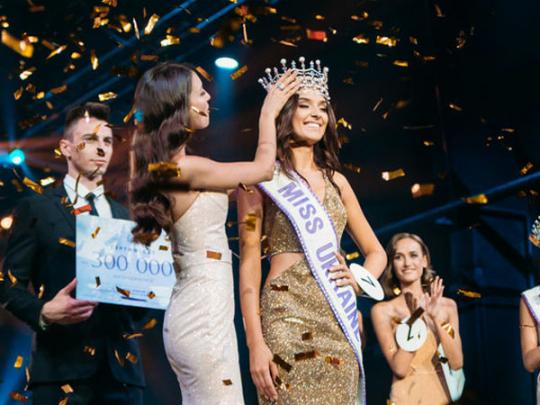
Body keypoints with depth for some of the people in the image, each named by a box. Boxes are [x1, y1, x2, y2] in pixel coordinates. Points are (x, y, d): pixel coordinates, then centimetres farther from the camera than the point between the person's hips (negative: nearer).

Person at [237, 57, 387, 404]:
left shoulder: (336, 181, 16)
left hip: (339, 321, 5)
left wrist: (360, 281, -1)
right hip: (289, 316, -5)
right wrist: (256, 343, -13)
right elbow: (249, 261, -5)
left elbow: (376, 252, 22)